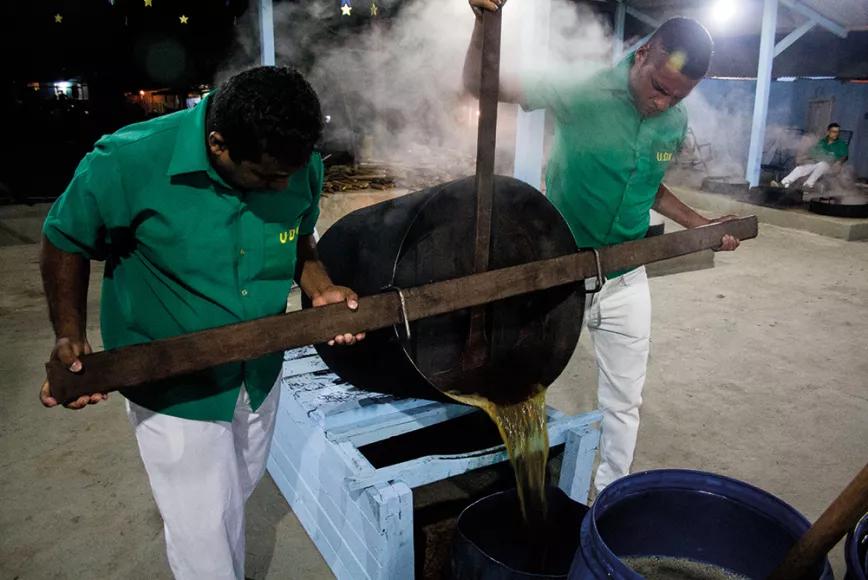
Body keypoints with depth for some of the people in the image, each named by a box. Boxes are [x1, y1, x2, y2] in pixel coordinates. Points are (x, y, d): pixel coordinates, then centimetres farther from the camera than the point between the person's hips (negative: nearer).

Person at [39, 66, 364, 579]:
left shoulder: (301, 166, -15)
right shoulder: (128, 162, -26)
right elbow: (65, 243, -8)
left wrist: (323, 291, -15)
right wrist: (70, 338, -17)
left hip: (259, 374, 4)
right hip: (175, 385, -4)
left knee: (235, 498, 28)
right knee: (206, 534, 7)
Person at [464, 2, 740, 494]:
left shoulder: (676, 123, -1)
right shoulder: (584, 94, -17)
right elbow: (480, 85, -19)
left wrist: (698, 224, 5)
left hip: (625, 282, 4)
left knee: (624, 403, 14)